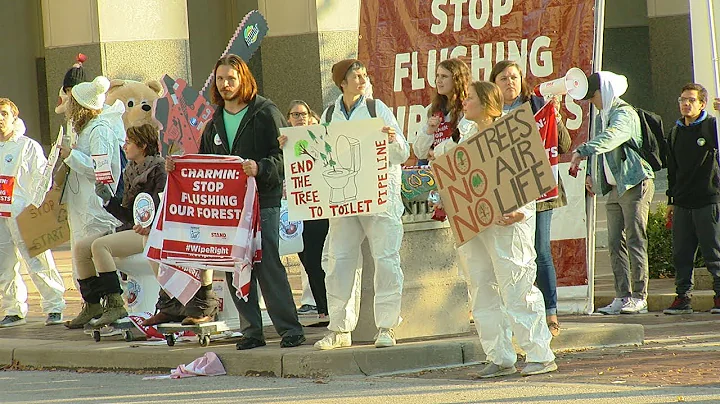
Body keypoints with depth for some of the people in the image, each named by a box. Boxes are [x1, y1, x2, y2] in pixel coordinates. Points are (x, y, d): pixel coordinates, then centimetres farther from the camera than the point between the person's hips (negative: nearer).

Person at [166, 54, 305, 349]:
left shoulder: (266, 113, -1)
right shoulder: (215, 122, 18)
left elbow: (283, 155, -9)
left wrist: (260, 169, -26)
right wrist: (178, 167, 7)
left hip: (262, 202, -6)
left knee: (267, 264, -10)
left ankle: (289, 329, -5)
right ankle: (251, 331, 11)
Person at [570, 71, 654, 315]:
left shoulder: (624, 114, -13)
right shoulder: (601, 117, 16)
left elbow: (610, 137, -32)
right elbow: (599, 145, 27)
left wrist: (582, 151, -42)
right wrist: (591, 174, 13)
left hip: (636, 184, -9)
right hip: (614, 187, 9)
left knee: (635, 240, -9)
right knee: (615, 244, 3)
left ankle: (639, 297, -7)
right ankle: (623, 296, 4)